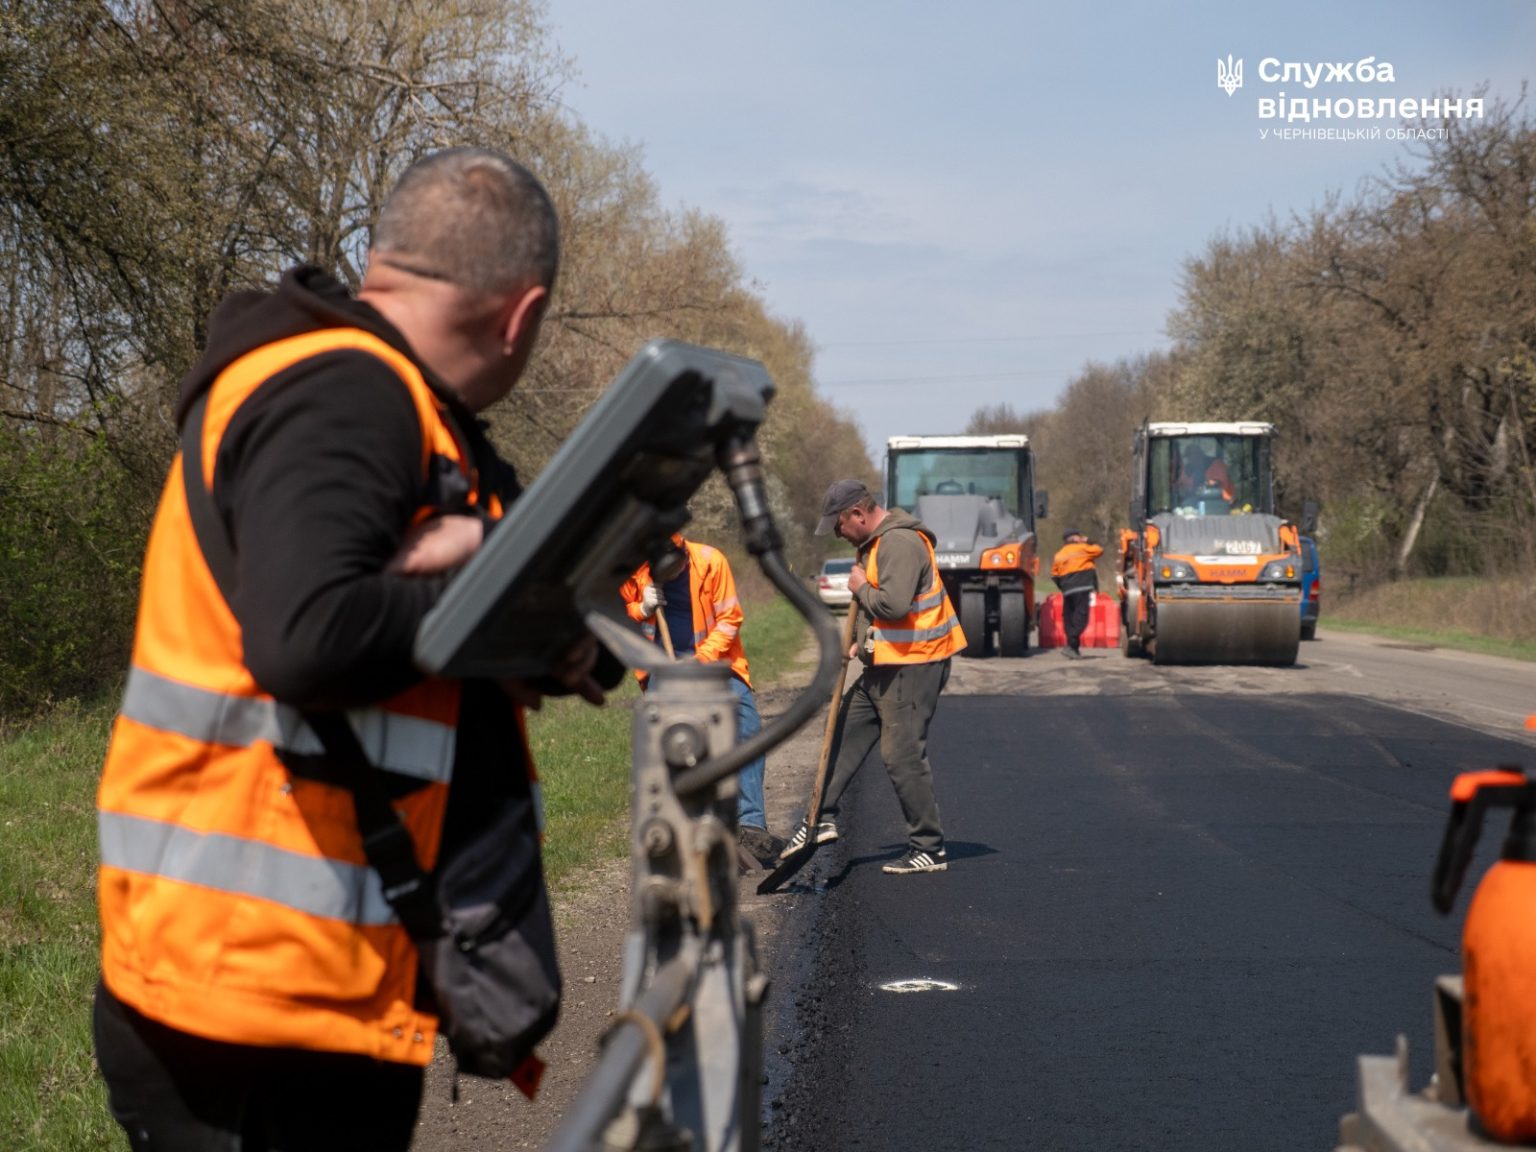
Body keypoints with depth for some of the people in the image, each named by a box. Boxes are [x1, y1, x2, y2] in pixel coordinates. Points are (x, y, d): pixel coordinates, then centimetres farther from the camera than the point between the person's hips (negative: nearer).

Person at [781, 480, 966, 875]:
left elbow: (894, 604, -31)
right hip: (884, 666, 11)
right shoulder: (875, 542, 15)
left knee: (902, 755, -8)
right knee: (845, 734, 15)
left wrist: (861, 588, -13)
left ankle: (929, 848, -1)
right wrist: (861, 642, 11)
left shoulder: (901, 543, -19)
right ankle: (823, 818, 24)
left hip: (913, 667, -11)